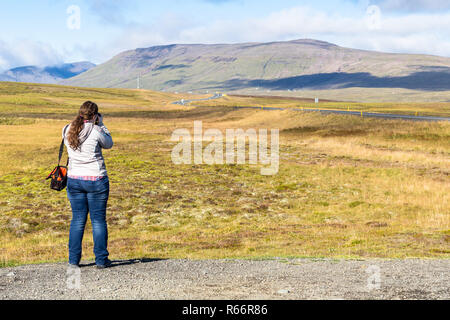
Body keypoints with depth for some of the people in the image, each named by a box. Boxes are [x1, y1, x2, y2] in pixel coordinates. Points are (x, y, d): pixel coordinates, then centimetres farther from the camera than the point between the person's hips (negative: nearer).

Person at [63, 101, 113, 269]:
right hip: (96, 179, -4)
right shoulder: (95, 131, -13)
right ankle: (101, 259, 7)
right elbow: (109, 144, 5)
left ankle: (74, 259, 11)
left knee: (77, 220, 11)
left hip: (74, 179, 4)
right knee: (98, 220, 4)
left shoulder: (67, 131, 0)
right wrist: (100, 124, 8)